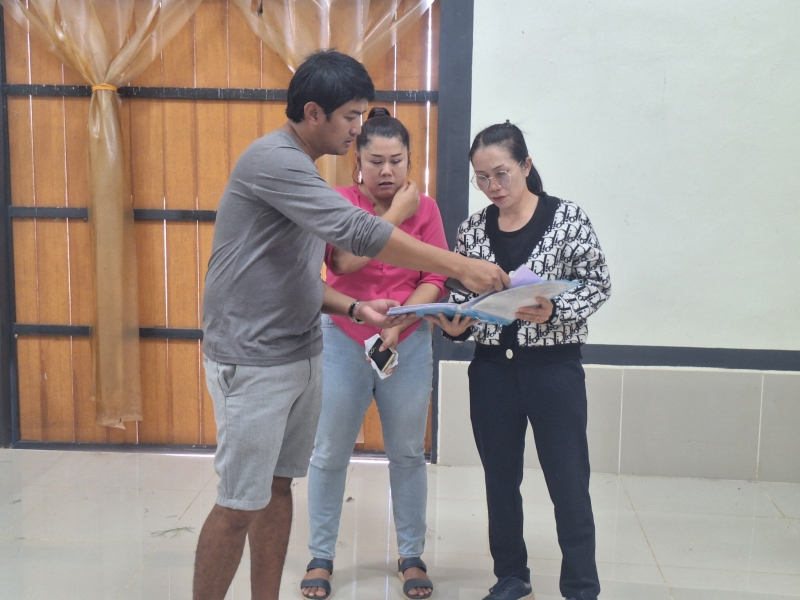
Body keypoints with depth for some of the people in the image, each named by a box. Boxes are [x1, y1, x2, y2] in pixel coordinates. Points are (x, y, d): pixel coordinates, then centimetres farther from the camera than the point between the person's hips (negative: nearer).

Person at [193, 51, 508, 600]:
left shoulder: (302, 170, 14)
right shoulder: (274, 159, -16)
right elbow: (358, 234, -27)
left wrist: (356, 308, 3)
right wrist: (462, 266, -24)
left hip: (301, 356, 9)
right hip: (253, 362, -9)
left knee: (278, 487, 14)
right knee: (239, 505, -1)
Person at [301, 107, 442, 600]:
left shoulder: (425, 208, 0)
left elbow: (437, 280, -5)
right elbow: (343, 260, -21)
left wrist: (399, 320, -19)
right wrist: (395, 215, -15)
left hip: (408, 345, 1)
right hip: (343, 341, -1)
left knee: (408, 455, 10)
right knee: (330, 455, 7)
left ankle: (412, 556, 26)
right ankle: (321, 557, 23)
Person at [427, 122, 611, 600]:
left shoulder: (567, 218, -6)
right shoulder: (473, 229, 5)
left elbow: (598, 284, -5)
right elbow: (462, 297, 9)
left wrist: (553, 312, -22)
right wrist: (454, 326, -12)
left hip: (554, 367, -3)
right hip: (492, 369, 4)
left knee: (569, 484, 4)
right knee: (500, 480, 14)